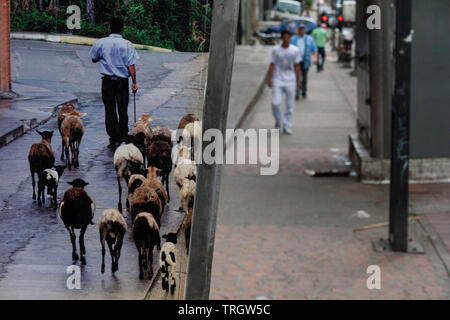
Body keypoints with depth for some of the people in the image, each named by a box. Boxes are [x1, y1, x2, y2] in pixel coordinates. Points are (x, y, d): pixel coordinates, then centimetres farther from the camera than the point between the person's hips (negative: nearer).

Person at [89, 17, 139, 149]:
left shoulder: (101, 43, -4)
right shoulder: (127, 45, -8)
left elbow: (94, 59, 9)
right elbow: (131, 66, -9)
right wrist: (134, 82, -4)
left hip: (107, 81, 1)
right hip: (122, 81, 0)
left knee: (110, 110, 5)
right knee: (122, 110, 12)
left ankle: (113, 139, 1)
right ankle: (123, 138, 18)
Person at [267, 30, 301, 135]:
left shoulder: (295, 50, 3)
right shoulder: (275, 50, 0)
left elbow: (297, 66, 8)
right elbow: (272, 65, 3)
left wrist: (299, 80, 6)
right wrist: (269, 79, -3)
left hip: (290, 81, 1)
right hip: (278, 81, -1)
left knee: (290, 105, 2)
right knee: (276, 103, -11)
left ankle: (287, 127, 12)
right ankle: (278, 121, 15)